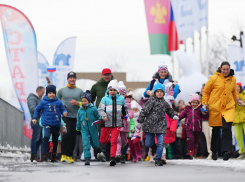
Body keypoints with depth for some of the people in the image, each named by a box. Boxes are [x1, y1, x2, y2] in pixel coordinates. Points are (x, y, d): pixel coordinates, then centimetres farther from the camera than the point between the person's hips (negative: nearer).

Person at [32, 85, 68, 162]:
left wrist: (64, 113, -15)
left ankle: (54, 155, 29)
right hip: (47, 123, -3)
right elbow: (37, 109, 12)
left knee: (55, 140, 12)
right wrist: (35, 118, 9)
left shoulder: (58, 102, 2)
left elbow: (63, 109, 8)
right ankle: (44, 154, -20)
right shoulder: (43, 102, -1)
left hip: (56, 124, 3)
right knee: (46, 137, -24)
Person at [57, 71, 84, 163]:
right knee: (66, 134, -19)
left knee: (73, 138, 3)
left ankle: (69, 156, 13)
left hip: (76, 117, 2)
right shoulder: (62, 90, 7)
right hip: (65, 116, -2)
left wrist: (77, 103, -9)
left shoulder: (80, 91, 9)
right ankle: (63, 154, -8)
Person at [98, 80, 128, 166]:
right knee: (103, 141, 8)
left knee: (114, 141, -10)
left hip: (117, 124, 0)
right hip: (106, 123, 0)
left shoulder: (121, 98, 8)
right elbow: (100, 109, -3)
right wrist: (103, 115, -21)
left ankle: (112, 158, -11)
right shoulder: (105, 99, 0)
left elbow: (124, 109, 24)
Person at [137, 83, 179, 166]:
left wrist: (174, 115, 7)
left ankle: (158, 159, 2)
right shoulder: (151, 100, -3)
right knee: (148, 144, 0)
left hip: (161, 125, 3)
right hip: (150, 124, -3)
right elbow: (144, 111, -6)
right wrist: (140, 121, -11)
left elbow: (170, 111, 28)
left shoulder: (164, 103, 12)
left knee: (161, 143, -8)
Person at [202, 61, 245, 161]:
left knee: (227, 128, -15)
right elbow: (206, 92, 6)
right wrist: (204, 103, -3)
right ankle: (213, 151, 23)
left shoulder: (233, 79, 8)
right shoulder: (214, 78, -2)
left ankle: (226, 151, -20)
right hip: (215, 107, -1)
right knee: (216, 130, 7)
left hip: (228, 107, 1)